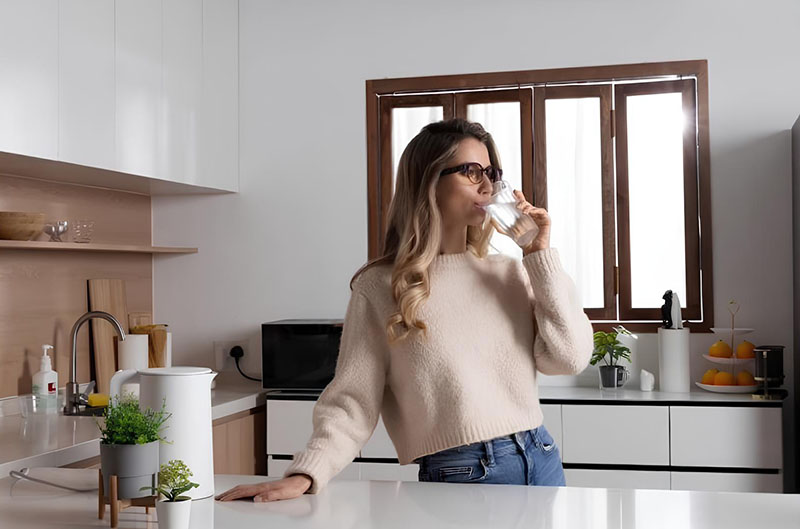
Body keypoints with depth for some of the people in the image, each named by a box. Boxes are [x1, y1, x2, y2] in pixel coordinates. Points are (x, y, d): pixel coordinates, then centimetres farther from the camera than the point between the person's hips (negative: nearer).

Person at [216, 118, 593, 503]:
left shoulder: (508, 273, 6)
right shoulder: (380, 288, -6)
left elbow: (568, 359, -3)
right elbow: (353, 400, -8)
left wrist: (541, 255, -4)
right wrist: (305, 475, -22)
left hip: (540, 461, 5)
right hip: (459, 476, -5)